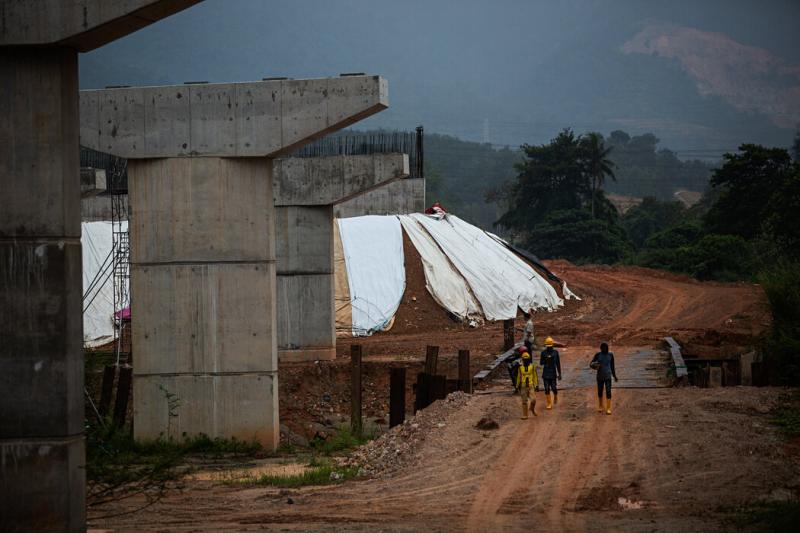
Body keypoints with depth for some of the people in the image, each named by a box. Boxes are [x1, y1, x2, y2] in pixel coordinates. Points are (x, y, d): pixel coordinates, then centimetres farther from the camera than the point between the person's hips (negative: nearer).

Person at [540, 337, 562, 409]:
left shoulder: (555, 352, 2)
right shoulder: (543, 353, 2)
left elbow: (558, 363, 6)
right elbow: (541, 363, 4)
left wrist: (559, 374, 5)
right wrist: (545, 359, -18)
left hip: (553, 373, -1)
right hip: (546, 374, 1)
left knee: (554, 388, -5)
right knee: (547, 389, -3)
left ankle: (555, 397, 29)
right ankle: (549, 404, 4)